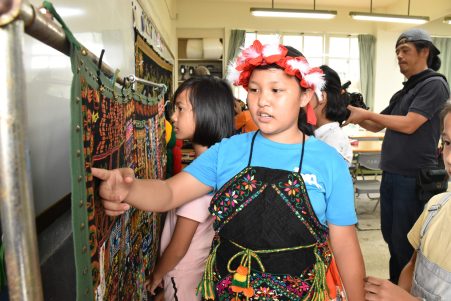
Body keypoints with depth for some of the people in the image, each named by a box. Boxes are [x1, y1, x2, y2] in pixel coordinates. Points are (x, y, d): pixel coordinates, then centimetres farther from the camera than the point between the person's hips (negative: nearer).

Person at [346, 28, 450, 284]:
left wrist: (366, 113, -14)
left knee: (405, 243, 3)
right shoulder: (403, 92, 16)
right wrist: (355, 115, 0)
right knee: (390, 236, 17)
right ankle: (395, 284, 34)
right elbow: (377, 126, 17)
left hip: (414, 178, -8)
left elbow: (408, 125, -19)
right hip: (391, 175, 8)